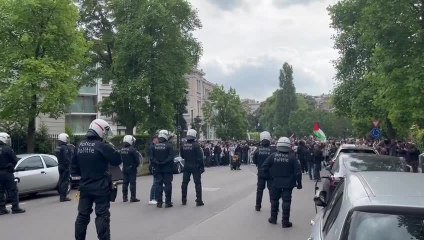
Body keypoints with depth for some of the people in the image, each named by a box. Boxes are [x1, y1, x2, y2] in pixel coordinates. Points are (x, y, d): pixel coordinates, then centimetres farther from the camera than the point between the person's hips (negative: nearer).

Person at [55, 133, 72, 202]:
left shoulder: (57, 147, 14)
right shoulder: (65, 148, -18)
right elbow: (66, 159, -23)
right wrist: (68, 166, -19)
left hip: (60, 166, 10)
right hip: (65, 167, -10)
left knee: (61, 181, 16)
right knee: (65, 181, -6)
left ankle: (61, 196, 24)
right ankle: (63, 197, -6)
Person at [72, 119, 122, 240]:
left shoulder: (79, 146, 4)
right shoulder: (102, 146, -16)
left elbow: (74, 168, 11)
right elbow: (117, 160, -9)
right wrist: (112, 148, 4)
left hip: (85, 187, 6)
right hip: (101, 187, -6)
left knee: (82, 215, 15)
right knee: (102, 215, 0)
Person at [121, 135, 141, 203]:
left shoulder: (122, 150, 4)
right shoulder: (132, 149, -17)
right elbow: (137, 159, -14)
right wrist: (136, 165, 4)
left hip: (124, 168, 6)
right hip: (132, 168, -6)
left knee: (125, 183, 12)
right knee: (132, 183, -2)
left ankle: (125, 197, 17)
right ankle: (133, 198, -1)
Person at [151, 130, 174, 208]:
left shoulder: (154, 146, 2)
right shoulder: (169, 145, -9)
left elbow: (152, 157, 2)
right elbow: (171, 157, -15)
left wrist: (156, 163, 2)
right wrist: (164, 162, -9)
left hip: (158, 169, 4)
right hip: (167, 168, -4)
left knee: (159, 184, 9)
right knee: (167, 184, 2)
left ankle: (159, 202, 10)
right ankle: (168, 202, 1)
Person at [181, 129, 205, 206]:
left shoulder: (183, 145, 0)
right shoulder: (196, 145, -15)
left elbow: (182, 156, 11)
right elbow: (200, 157, -14)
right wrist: (202, 166, -8)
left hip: (186, 166, 5)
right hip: (195, 167, -4)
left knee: (184, 183, 13)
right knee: (197, 183, 2)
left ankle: (184, 200, 19)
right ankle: (199, 201, 2)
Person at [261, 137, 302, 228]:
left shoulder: (273, 156, -7)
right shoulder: (292, 157, -10)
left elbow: (264, 167, -6)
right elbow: (297, 171, -10)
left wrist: (271, 175, 9)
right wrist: (299, 183, 1)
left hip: (276, 183, 2)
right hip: (288, 183, -1)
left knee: (274, 200, 16)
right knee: (286, 201, 3)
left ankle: (273, 218, 25)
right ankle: (285, 222, 5)